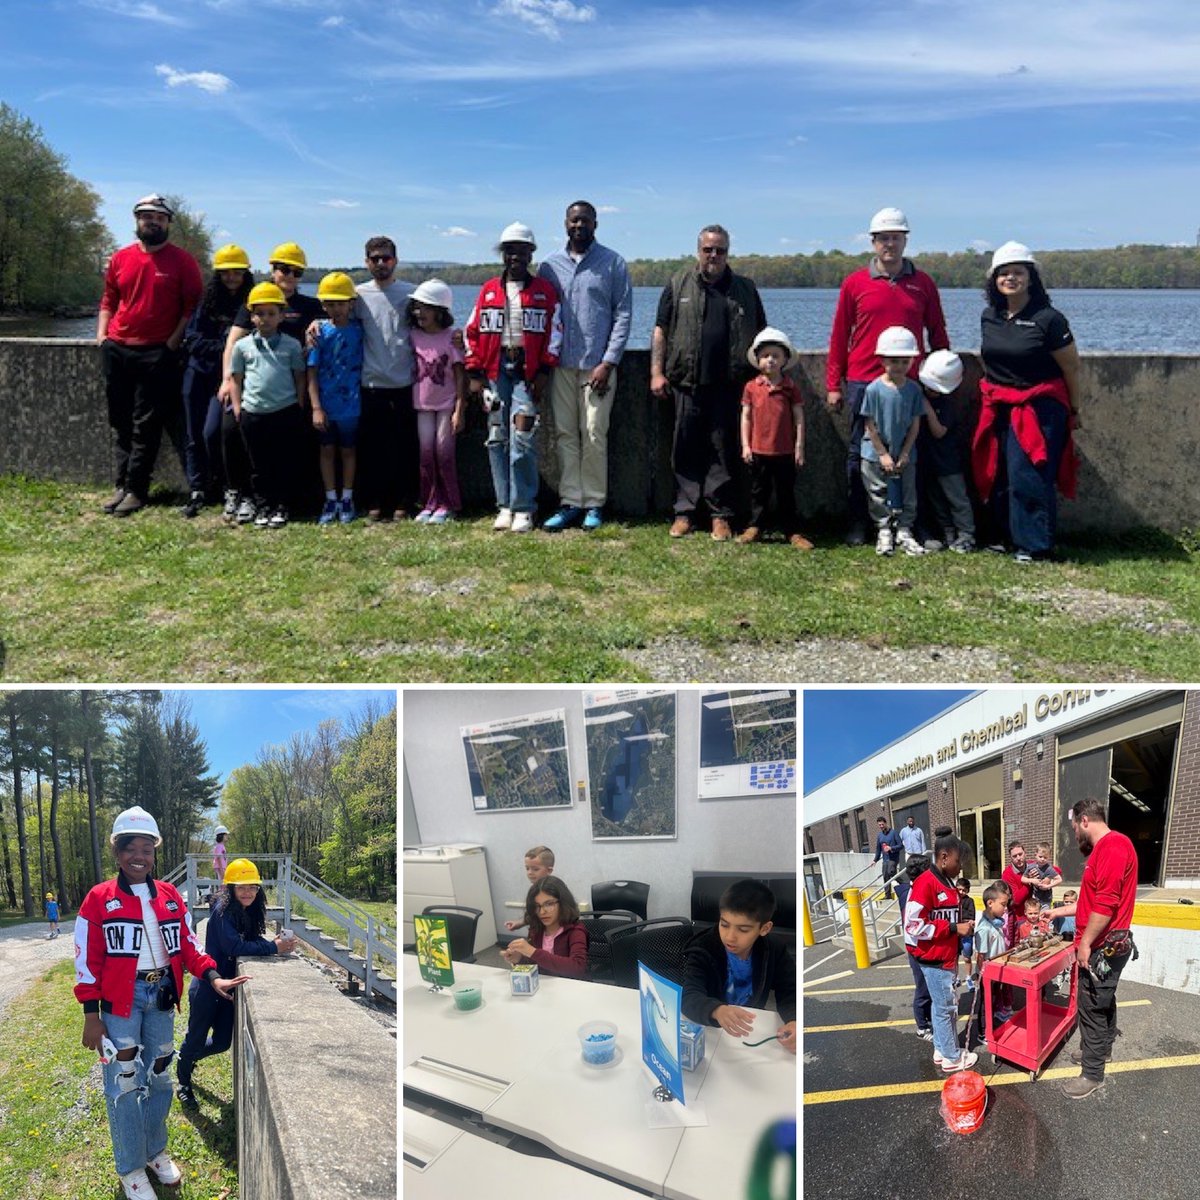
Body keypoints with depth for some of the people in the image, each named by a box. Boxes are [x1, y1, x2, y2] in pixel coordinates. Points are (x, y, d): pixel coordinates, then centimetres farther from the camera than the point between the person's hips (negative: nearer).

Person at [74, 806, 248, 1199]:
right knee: (124, 1082, 0)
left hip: (161, 997, 4)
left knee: (159, 1076, 14)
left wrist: (213, 978, -8)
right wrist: (91, 1016, -9)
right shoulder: (99, 900, -6)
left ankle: (155, 1151, 33)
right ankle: (131, 1167, 15)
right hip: (120, 999, -4)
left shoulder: (171, 897, 5)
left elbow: (188, 946, 7)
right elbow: (87, 962, -7)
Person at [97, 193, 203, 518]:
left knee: (146, 424, -3)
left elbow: (193, 306, -4)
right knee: (120, 421, 9)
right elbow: (108, 300, 18)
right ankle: (123, 484, 17)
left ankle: (136, 490, 2)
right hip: (117, 350, 5)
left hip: (157, 353, -5)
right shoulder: (120, 259, 11)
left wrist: (173, 342, -11)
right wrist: (102, 333, 6)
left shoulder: (182, 261, -2)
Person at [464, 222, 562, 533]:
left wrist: (544, 372, -5)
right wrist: (475, 373, 4)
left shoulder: (545, 291, 6)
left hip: (528, 370, -3)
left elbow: (553, 333, 3)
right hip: (495, 370, 3)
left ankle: (523, 508, -4)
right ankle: (504, 506, 9)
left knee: (522, 437, -10)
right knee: (497, 439, 2)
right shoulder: (488, 291, 13)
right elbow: (473, 333, 12)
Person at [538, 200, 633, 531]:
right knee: (564, 435, 3)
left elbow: (623, 315, 0)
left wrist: (608, 362, -9)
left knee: (594, 436, -3)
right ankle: (570, 503, 8)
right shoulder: (550, 264, 11)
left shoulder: (612, 263, 3)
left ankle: (594, 504, 6)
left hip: (597, 364, -3)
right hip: (561, 364, 3)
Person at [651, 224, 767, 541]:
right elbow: (661, 329, 9)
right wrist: (657, 372, 0)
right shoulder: (678, 284, 10)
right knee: (686, 449, 2)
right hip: (687, 384, 0)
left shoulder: (745, 289, 13)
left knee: (724, 450, 1)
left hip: (728, 386, 0)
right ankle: (684, 512, 10)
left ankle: (721, 515, 8)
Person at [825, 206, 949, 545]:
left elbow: (937, 335, 13)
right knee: (860, 453, 4)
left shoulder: (923, 283, 8)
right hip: (863, 382, -1)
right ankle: (857, 523, 13)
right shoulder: (854, 283, 4)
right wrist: (833, 384, 3)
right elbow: (839, 336, 6)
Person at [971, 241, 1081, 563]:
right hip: (997, 408, 6)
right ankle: (1004, 536, 20)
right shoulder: (989, 317, 7)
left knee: (1027, 474, -9)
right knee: (997, 474, 8)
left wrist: (1073, 410, 3)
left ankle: (1034, 544, -1)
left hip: (1039, 408, -6)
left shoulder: (1047, 318, -10)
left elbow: (1072, 367, -3)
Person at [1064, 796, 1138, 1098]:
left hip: (1103, 947, -10)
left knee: (1092, 1007, -3)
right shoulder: (1104, 848, 13)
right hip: (1106, 946, 10)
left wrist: (1085, 943, -22)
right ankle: (1102, 1048, 37)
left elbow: (1106, 903, -26)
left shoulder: (1113, 846, -22)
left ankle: (1092, 1073, 5)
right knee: (1103, 1001, 22)